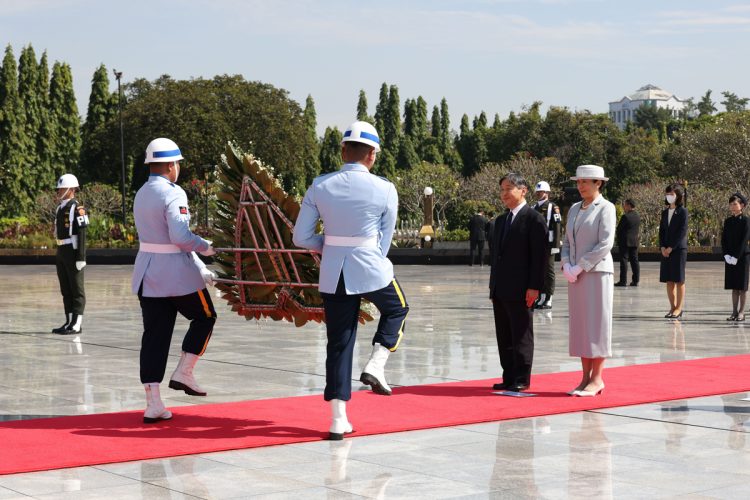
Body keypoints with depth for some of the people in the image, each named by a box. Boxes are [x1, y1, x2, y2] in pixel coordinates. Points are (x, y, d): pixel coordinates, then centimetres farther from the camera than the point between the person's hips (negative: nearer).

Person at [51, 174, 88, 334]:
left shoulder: (77, 208, -13)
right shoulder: (60, 208, 15)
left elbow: (81, 235, -16)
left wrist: (81, 258, -20)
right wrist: (59, 255, 20)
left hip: (73, 252, -9)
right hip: (62, 253, 9)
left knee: (76, 289, -4)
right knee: (65, 290, 10)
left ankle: (76, 325, -1)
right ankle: (69, 322, 16)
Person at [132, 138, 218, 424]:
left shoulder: (141, 194, 13)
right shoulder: (173, 194, -15)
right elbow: (180, 236, -25)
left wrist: (200, 268, 20)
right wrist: (206, 247, -5)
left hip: (148, 275, 7)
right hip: (178, 274, -7)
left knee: (154, 336, 6)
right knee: (205, 317, 17)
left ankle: (153, 404, 5)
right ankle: (183, 373, 10)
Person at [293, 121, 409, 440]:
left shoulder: (320, 187, -1)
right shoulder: (385, 190, -6)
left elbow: (301, 237, 1)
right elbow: (384, 241, 3)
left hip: (333, 274, 3)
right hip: (371, 270, -2)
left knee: (338, 344, 10)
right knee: (397, 309, 29)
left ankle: (338, 420, 11)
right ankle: (375, 365, 8)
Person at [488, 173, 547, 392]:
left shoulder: (534, 219, -6)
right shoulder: (500, 221, 18)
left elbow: (539, 256, -11)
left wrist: (534, 287, -17)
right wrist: (493, 287, 16)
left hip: (520, 291, -8)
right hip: (500, 291, 8)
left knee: (521, 336, -1)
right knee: (504, 337, 10)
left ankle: (522, 379, 4)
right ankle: (509, 378, 16)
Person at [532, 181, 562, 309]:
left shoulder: (553, 207, -6)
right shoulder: (534, 208, 15)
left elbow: (556, 228, -12)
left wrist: (555, 245, -18)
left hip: (547, 246, -7)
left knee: (548, 273, -1)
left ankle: (548, 300, 2)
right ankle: (541, 299, 16)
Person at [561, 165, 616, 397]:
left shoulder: (605, 208, -5)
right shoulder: (574, 209, 15)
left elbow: (605, 244, -13)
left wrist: (580, 267, -16)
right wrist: (567, 265, -3)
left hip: (597, 272, -6)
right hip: (575, 276, 6)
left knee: (597, 324, -4)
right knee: (579, 324, 6)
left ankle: (597, 379, 0)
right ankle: (585, 377, 10)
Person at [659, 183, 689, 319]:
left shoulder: (682, 211, -4)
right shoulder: (665, 212, 14)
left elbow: (682, 231, -11)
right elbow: (661, 231, 12)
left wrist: (671, 248, -13)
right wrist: (662, 247, -2)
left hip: (678, 249, -6)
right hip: (665, 250, 6)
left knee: (679, 280, -3)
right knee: (668, 280, 5)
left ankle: (679, 308, 0)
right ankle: (673, 307, 11)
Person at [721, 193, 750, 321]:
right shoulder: (728, 221, 10)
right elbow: (724, 239, 8)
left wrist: (736, 257, -17)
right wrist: (726, 255, -6)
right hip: (730, 258, 5)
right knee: (733, 286, 6)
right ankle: (735, 312, 10)